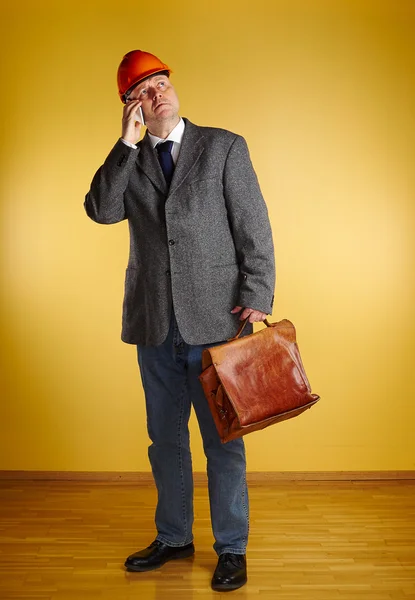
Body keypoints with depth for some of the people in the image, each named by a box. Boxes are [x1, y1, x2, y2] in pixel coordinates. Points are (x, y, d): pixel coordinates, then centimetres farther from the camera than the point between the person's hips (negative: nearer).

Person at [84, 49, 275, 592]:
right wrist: (126, 144, -9)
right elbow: (102, 211, -7)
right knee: (165, 438, 16)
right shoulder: (129, 161, 11)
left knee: (223, 441, 5)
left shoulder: (224, 147, 1)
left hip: (214, 321, -4)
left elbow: (255, 229, -4)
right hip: (154, 324, 4)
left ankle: (232, 548, 22)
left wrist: (257, 299, -13)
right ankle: (173, 537, 34)